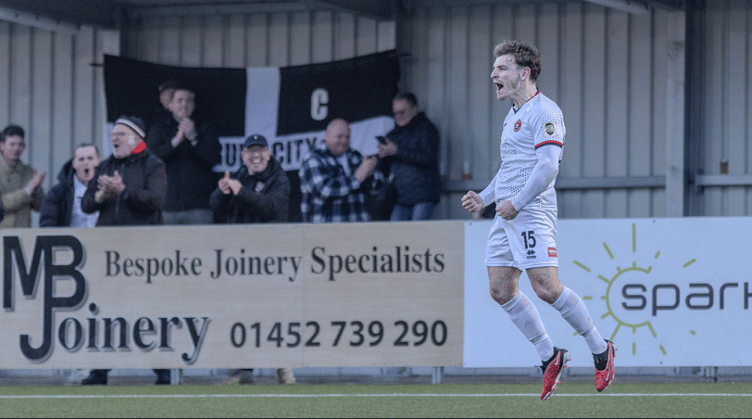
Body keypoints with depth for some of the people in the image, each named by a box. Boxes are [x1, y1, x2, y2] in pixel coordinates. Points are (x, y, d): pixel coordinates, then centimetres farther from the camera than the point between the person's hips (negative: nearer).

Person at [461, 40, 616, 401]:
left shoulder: (544, 113, -9)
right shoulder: (514, 114, 21)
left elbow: (547, 167, -18)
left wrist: (516, 203, -18)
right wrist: (484, 198, 19)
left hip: (532, 213, -10)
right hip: (507, 214, 10)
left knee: (547, 288, -14)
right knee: (501, 290, 3)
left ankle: (600, 349, 0)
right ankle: (550, 357, 11)